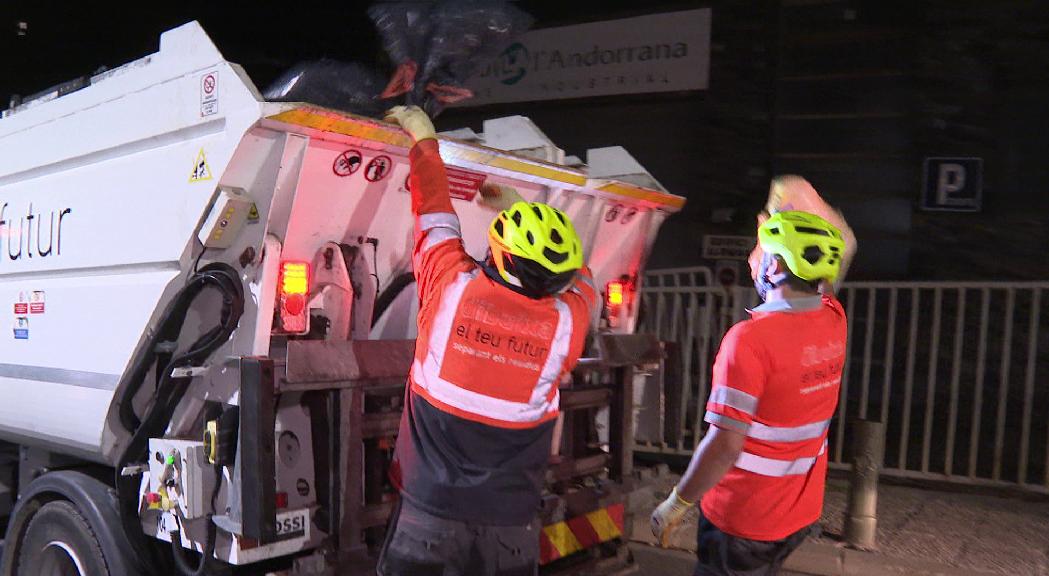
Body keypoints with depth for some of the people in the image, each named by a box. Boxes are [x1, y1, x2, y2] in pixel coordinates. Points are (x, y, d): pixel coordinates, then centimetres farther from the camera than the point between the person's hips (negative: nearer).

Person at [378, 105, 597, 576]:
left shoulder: (452, 287, -15)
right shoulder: (565, 323, -11)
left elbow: (436, 215, 3)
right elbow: (577, 278, 13)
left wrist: (423, 139, 20)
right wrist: (516, 208, 22)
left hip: (430, 506, -1)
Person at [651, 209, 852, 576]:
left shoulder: (750, 339, -27)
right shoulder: (834, 323, -5)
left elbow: (726, 445, -27)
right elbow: (822, 285, 21)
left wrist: (676, 504, -14)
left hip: (744, 521, -7)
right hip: (803, 513, 7)